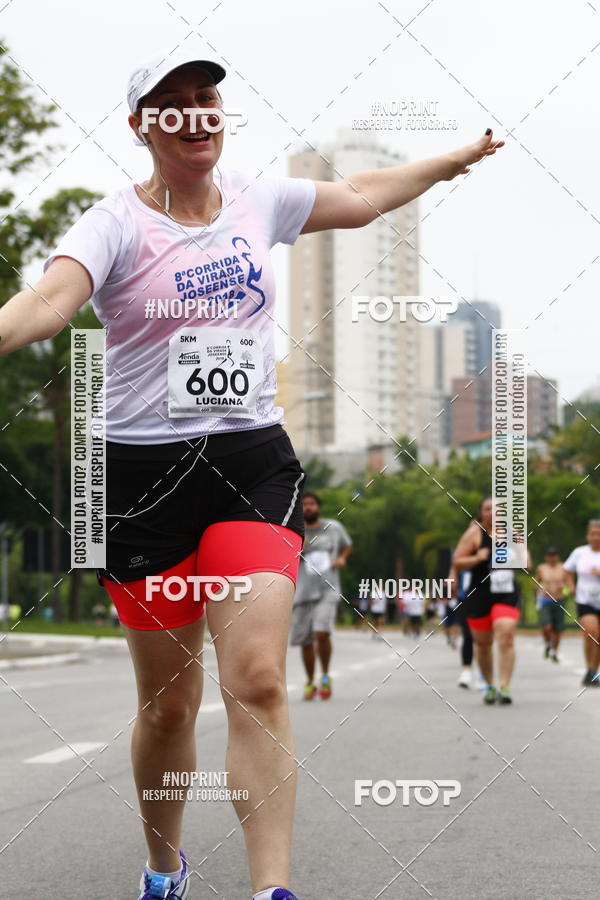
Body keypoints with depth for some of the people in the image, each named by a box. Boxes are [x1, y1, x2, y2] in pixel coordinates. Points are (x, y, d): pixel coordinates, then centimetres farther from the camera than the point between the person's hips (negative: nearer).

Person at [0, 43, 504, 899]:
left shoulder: (257, 200, 9)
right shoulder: (117, 224, -7)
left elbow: (360, 196, 28)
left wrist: (455, 159, 40)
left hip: (254, 463, 3)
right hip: (144, 470, -3)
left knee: (257, 681, -15)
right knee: (168, 701, 6)